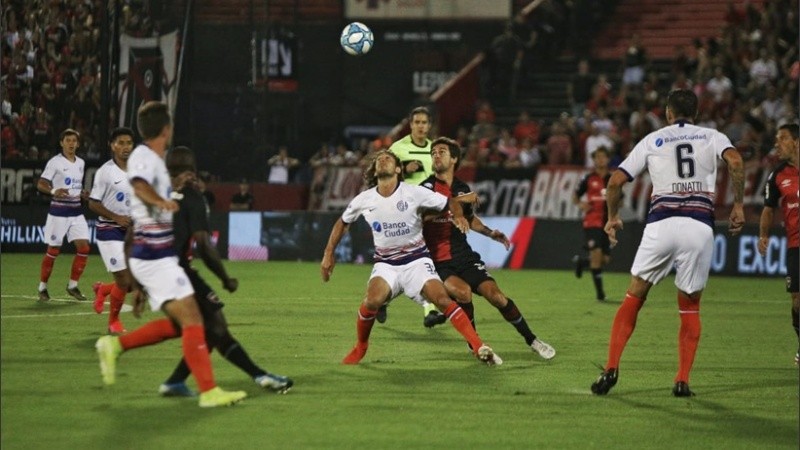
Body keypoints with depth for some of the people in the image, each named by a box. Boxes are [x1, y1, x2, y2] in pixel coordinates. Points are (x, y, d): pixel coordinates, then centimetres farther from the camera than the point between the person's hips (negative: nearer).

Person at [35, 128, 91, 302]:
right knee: (53, 251, -2)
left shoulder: (80, 163, 11)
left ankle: (73, 286, 9)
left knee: (84, 247, -3)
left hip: (76, 211, 6)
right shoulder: (55, 162, -8)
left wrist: (83, 194, 5)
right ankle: (42, 287, 12)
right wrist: (53, 191, -27)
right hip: (59, 211, -6)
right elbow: (40, 184, -9)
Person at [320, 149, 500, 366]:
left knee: (441, 298, -21)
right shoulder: (364, 200, -2)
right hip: (385, 263, 1)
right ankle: (360, 347, 0)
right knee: (372, 301, -26)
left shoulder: (414, 193, -10)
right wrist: (329, 253, 11)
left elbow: (450, 203, -2)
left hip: (416, 259, -1)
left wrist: (459, 216, -24)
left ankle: (479, 347, -19)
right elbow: (343, 223, 16)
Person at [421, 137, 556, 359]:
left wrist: (490, 233, 14)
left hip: (464, 257, 4)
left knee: (495, 295, -11)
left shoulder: (462, 188, 10)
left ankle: (531, 340, 6)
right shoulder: (427, 188, -6)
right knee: (463, 291, -30)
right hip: (438, 263, -4)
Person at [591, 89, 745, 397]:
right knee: (690, 307, 13)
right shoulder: (712, 137, 14)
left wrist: (613, 217, 26)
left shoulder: (652, 140, 16)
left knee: (634, 298, 12)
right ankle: (683, 381, 3)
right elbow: (734, 161, -8)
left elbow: (616, 181, 11)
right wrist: (738, 204, 0)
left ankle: (611, 368, 1)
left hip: (661, 222, 0)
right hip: (700, 225, 0)